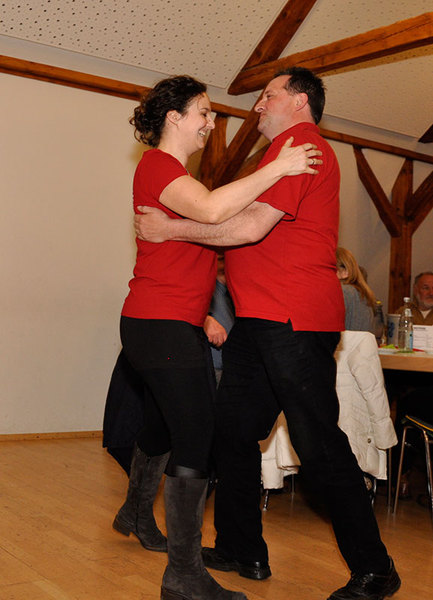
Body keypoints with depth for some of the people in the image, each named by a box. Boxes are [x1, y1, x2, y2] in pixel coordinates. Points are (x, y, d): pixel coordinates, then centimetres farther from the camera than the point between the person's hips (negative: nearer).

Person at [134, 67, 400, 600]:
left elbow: (251, 226, -18)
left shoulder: (301, 144, -8)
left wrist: (170, 229, -10)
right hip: (260, 319, 11)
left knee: (319, 447, -6)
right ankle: (242, 551, 23)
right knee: (233, 430, 11)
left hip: (293, 320, -11)